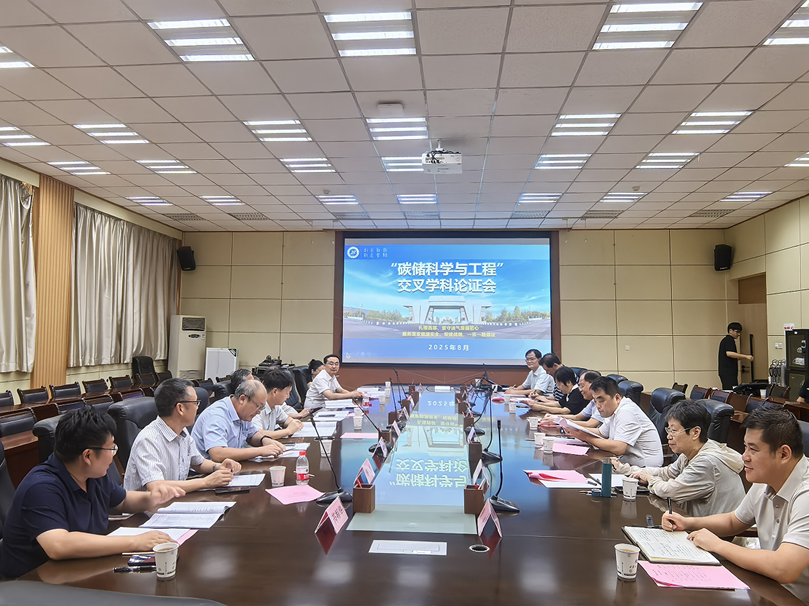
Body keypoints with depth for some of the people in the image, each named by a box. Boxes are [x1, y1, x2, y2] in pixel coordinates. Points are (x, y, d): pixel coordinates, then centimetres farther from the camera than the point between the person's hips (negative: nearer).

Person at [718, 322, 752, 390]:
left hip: (724, 372, 10)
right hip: (729, 373, -10)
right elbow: (729, 353, -25)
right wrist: (745, 356, -27)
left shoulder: (725, 340, 22)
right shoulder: (729, 340, -8)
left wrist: (739, 357, 21)